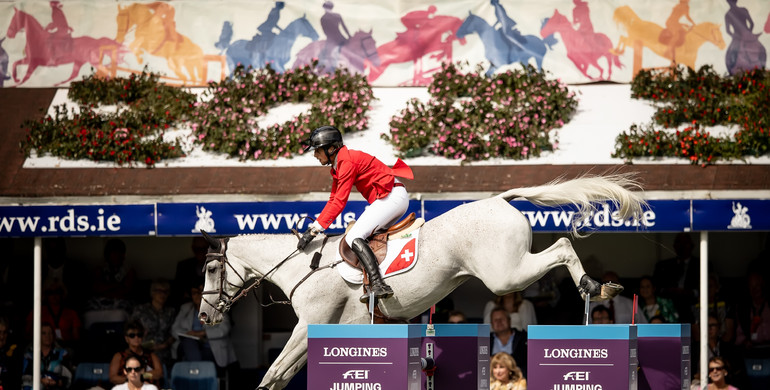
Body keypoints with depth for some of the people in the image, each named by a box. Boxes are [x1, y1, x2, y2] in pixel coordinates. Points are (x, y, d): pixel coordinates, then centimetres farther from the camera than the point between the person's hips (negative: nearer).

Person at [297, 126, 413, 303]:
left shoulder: (347, 161, -14)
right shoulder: (338, 165, 17)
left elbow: (339, 202, -18)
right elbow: (333, 200, 21)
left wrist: (315, 230, -18)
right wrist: (313, 226, 13)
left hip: (392, 196, -11)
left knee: (354, 238, -20)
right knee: (359, 236, 18)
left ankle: (378, 285, -35)